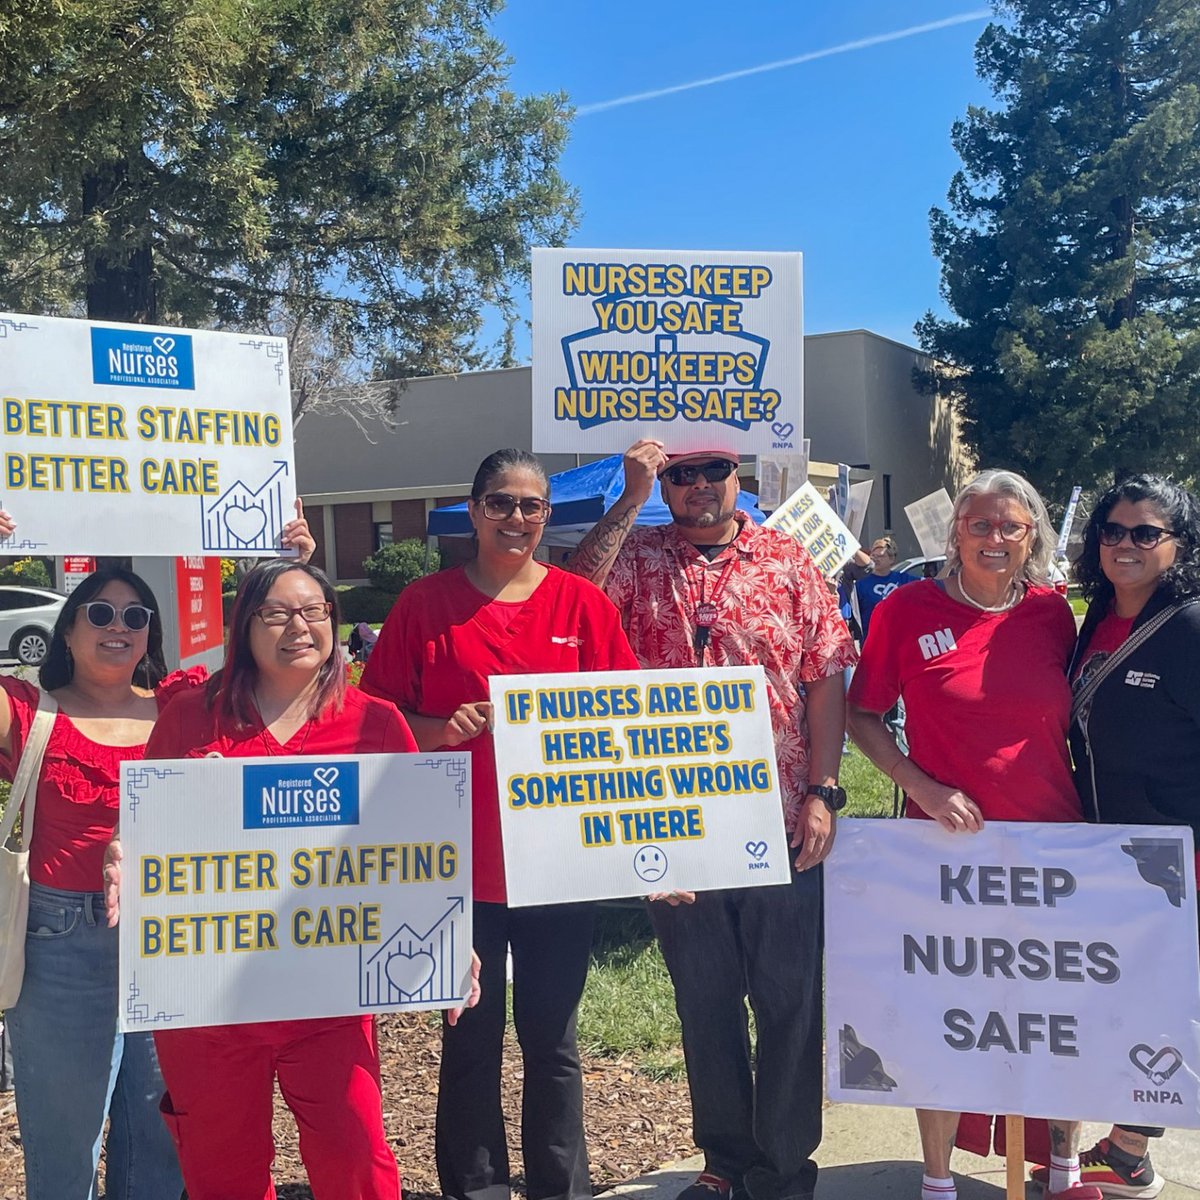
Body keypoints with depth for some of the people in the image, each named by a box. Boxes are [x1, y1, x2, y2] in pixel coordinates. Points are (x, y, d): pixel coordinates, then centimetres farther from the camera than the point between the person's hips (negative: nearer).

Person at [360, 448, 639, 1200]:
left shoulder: (583, 603, 2)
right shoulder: (427, 603, 0)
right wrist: (445, 729, -18)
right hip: (460, 861, -1)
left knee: (552, 1038, 12)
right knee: (471, 1038, 10)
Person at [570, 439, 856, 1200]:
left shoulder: (790, 564, 3)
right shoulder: (637, 558, 3)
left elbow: (826, 682, 1)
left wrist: (822, 793, -7)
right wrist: (631, 502, -16)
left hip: (780, 823, -1)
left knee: (789, 1000, 8)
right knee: (703, 1000, 15)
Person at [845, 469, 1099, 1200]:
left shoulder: (1051, 612, 3)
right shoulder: (908, 610, -6)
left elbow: (1070, 721, 13)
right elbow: (862, 714, -1)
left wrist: (1088, 819, 3)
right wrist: (921, 786, -14)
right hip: (948, 844, -3)